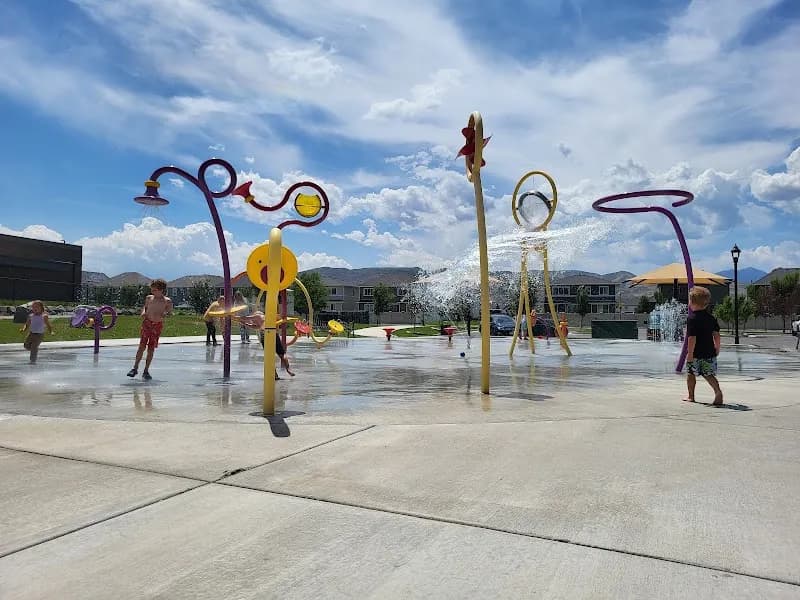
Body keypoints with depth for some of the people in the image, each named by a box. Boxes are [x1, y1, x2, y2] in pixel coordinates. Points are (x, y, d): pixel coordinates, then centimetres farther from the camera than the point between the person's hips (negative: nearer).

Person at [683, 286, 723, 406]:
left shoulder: (692, 318, -15)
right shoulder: (711, 317, 5)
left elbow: (692, 338, -20)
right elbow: (716, 334, 7)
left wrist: (690, 353, -17)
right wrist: (717, 349, 18)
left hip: (696, 353, -5)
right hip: (709, 352, 5)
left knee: (690, 373, 12)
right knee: (709, 374, 9)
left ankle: (691, 396, 20)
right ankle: (718, 391, -13)